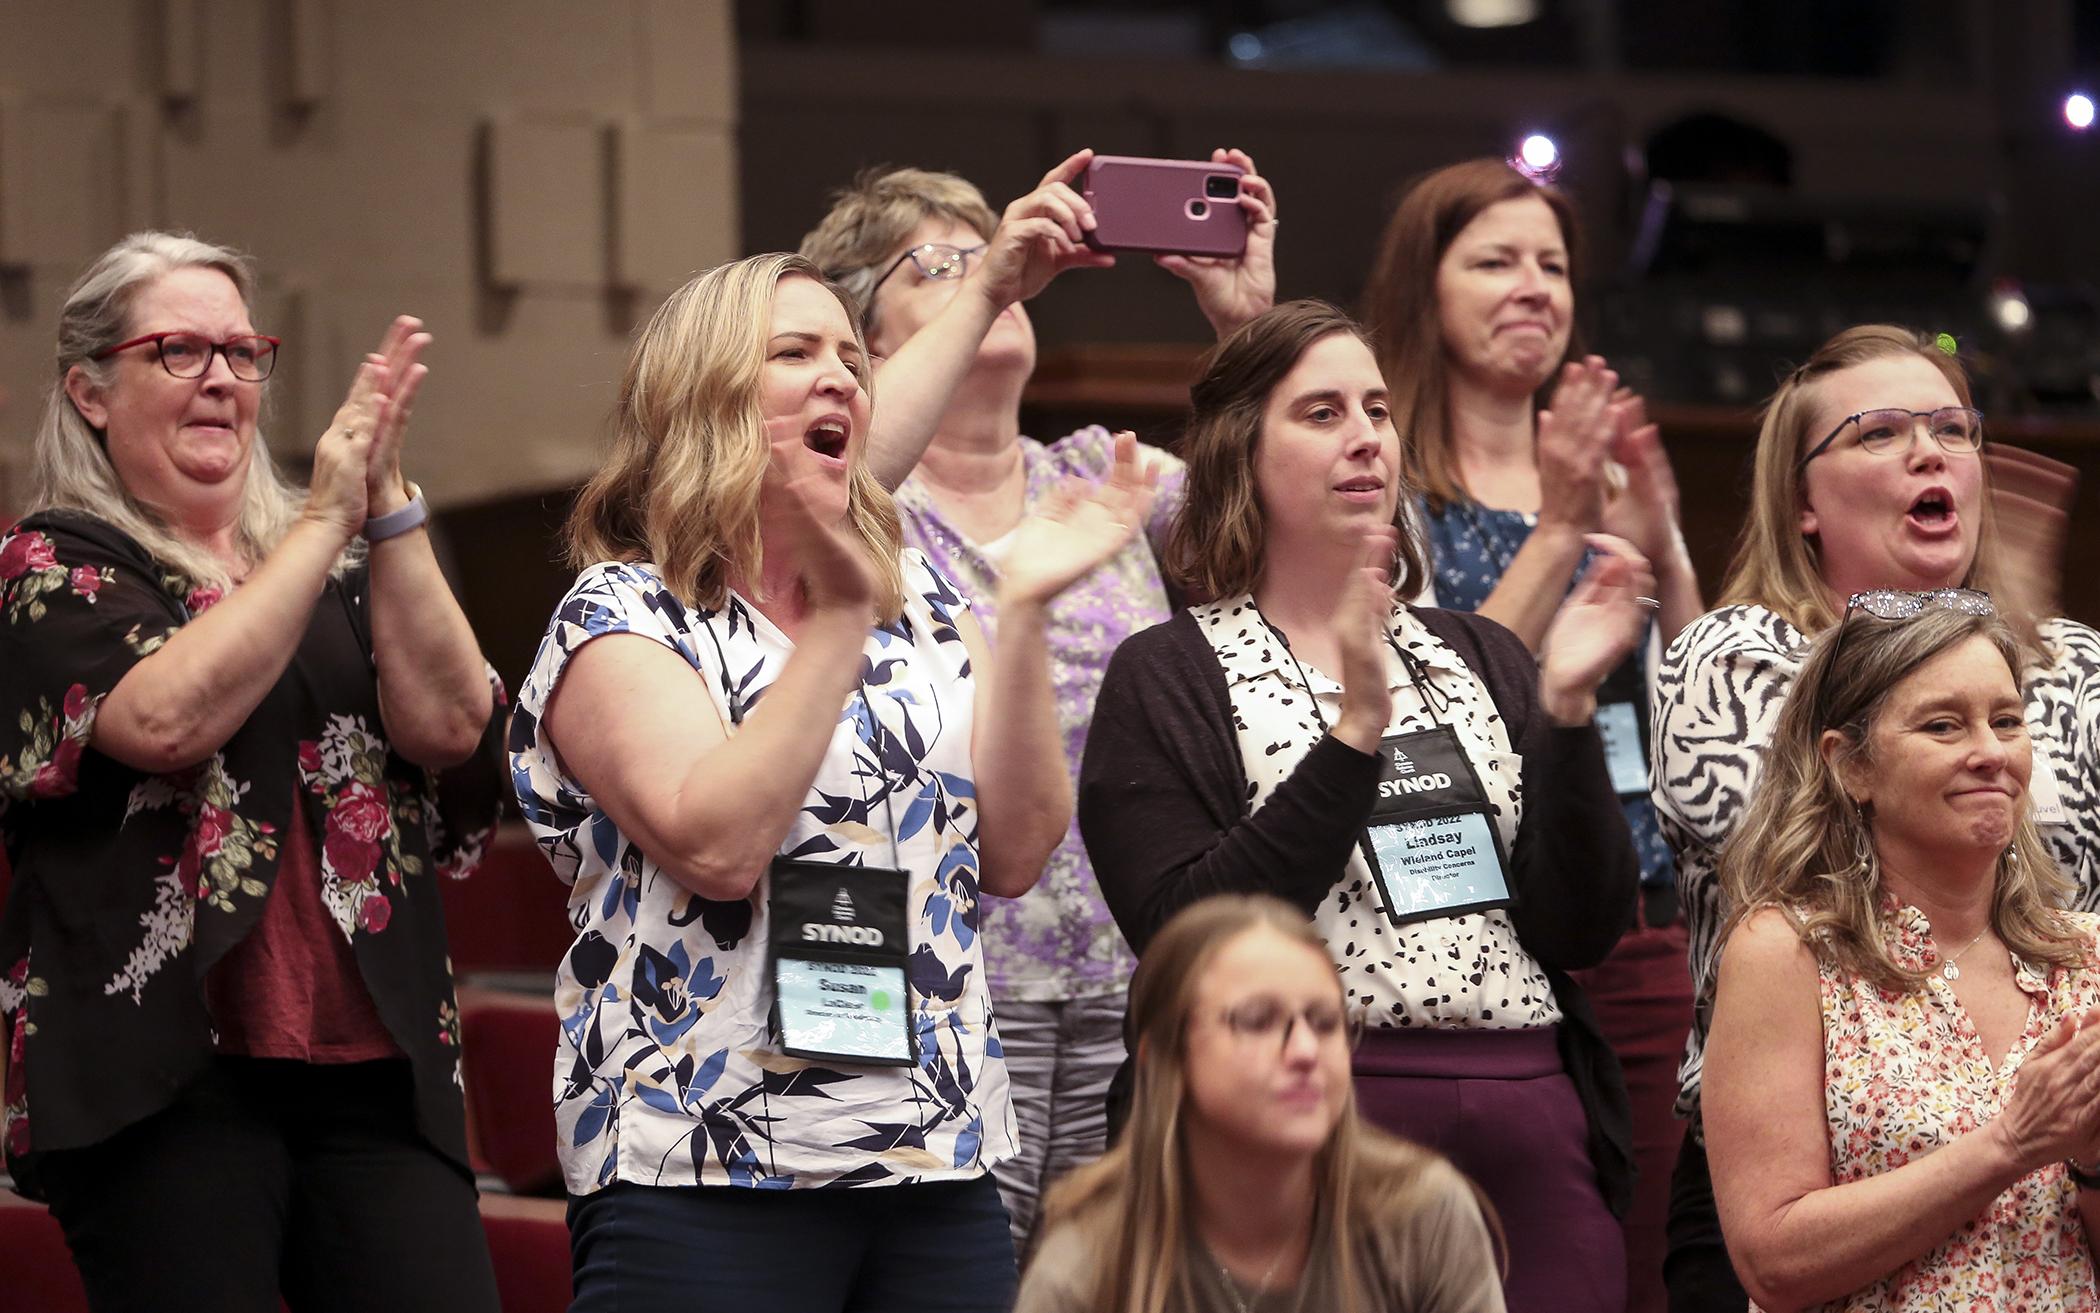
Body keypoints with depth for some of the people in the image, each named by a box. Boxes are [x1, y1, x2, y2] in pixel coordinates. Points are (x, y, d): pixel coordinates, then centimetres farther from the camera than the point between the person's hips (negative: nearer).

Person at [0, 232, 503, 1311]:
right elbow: (167, 716, -16)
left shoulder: (333, 563, 19)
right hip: (165, 1075, -4)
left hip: (374, 1061, 4)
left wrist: (388, 507, -8)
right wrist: (325, 521, -11)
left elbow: (448, 723, 1)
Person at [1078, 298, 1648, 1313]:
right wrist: (1355, 732, -18)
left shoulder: (1480, 659, 14)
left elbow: (1584, 931, 4)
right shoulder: (1167, 681, 2)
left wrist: (1567, 706, -8)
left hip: (1531, 1141, 4)